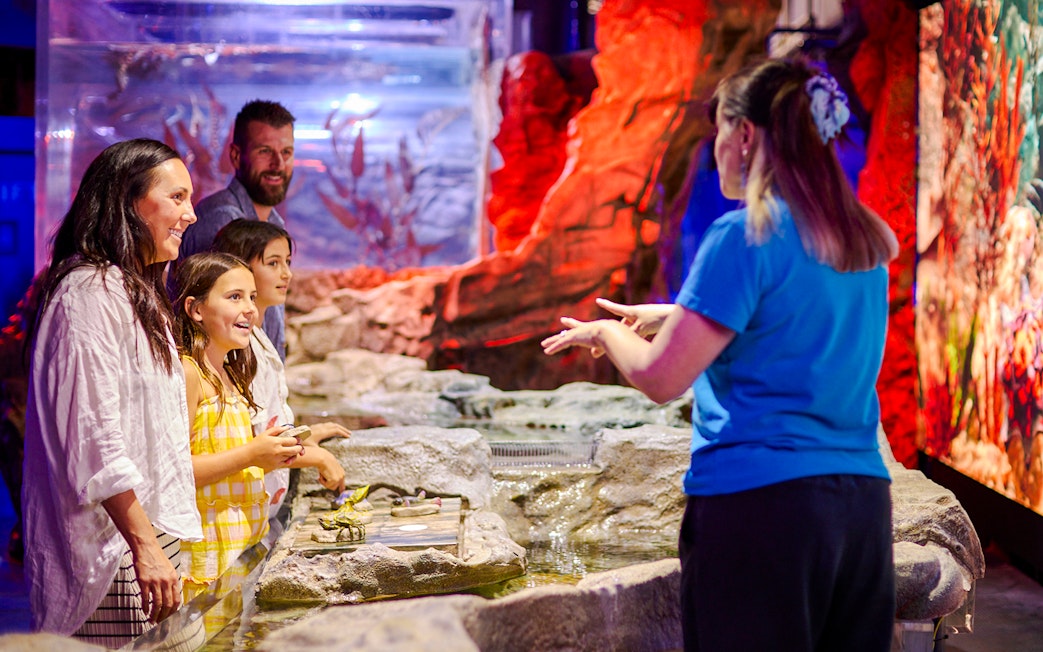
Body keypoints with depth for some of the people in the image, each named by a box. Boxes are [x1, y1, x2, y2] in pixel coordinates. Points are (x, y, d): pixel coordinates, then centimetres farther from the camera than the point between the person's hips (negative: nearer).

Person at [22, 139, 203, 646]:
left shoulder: (135, 291, 19)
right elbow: (94, 438, -19)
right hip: (113, 553, -10)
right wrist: (145, 547, -20)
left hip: (150, 535, 10)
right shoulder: (90, 293, -13)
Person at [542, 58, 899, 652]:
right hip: (864, 499, 7)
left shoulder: (746, 235, -12)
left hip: (759, 497, -7)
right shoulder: (866, 242, 10)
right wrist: (674, 316, 29)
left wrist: (606, 332, 10)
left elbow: (659, 378, -10)